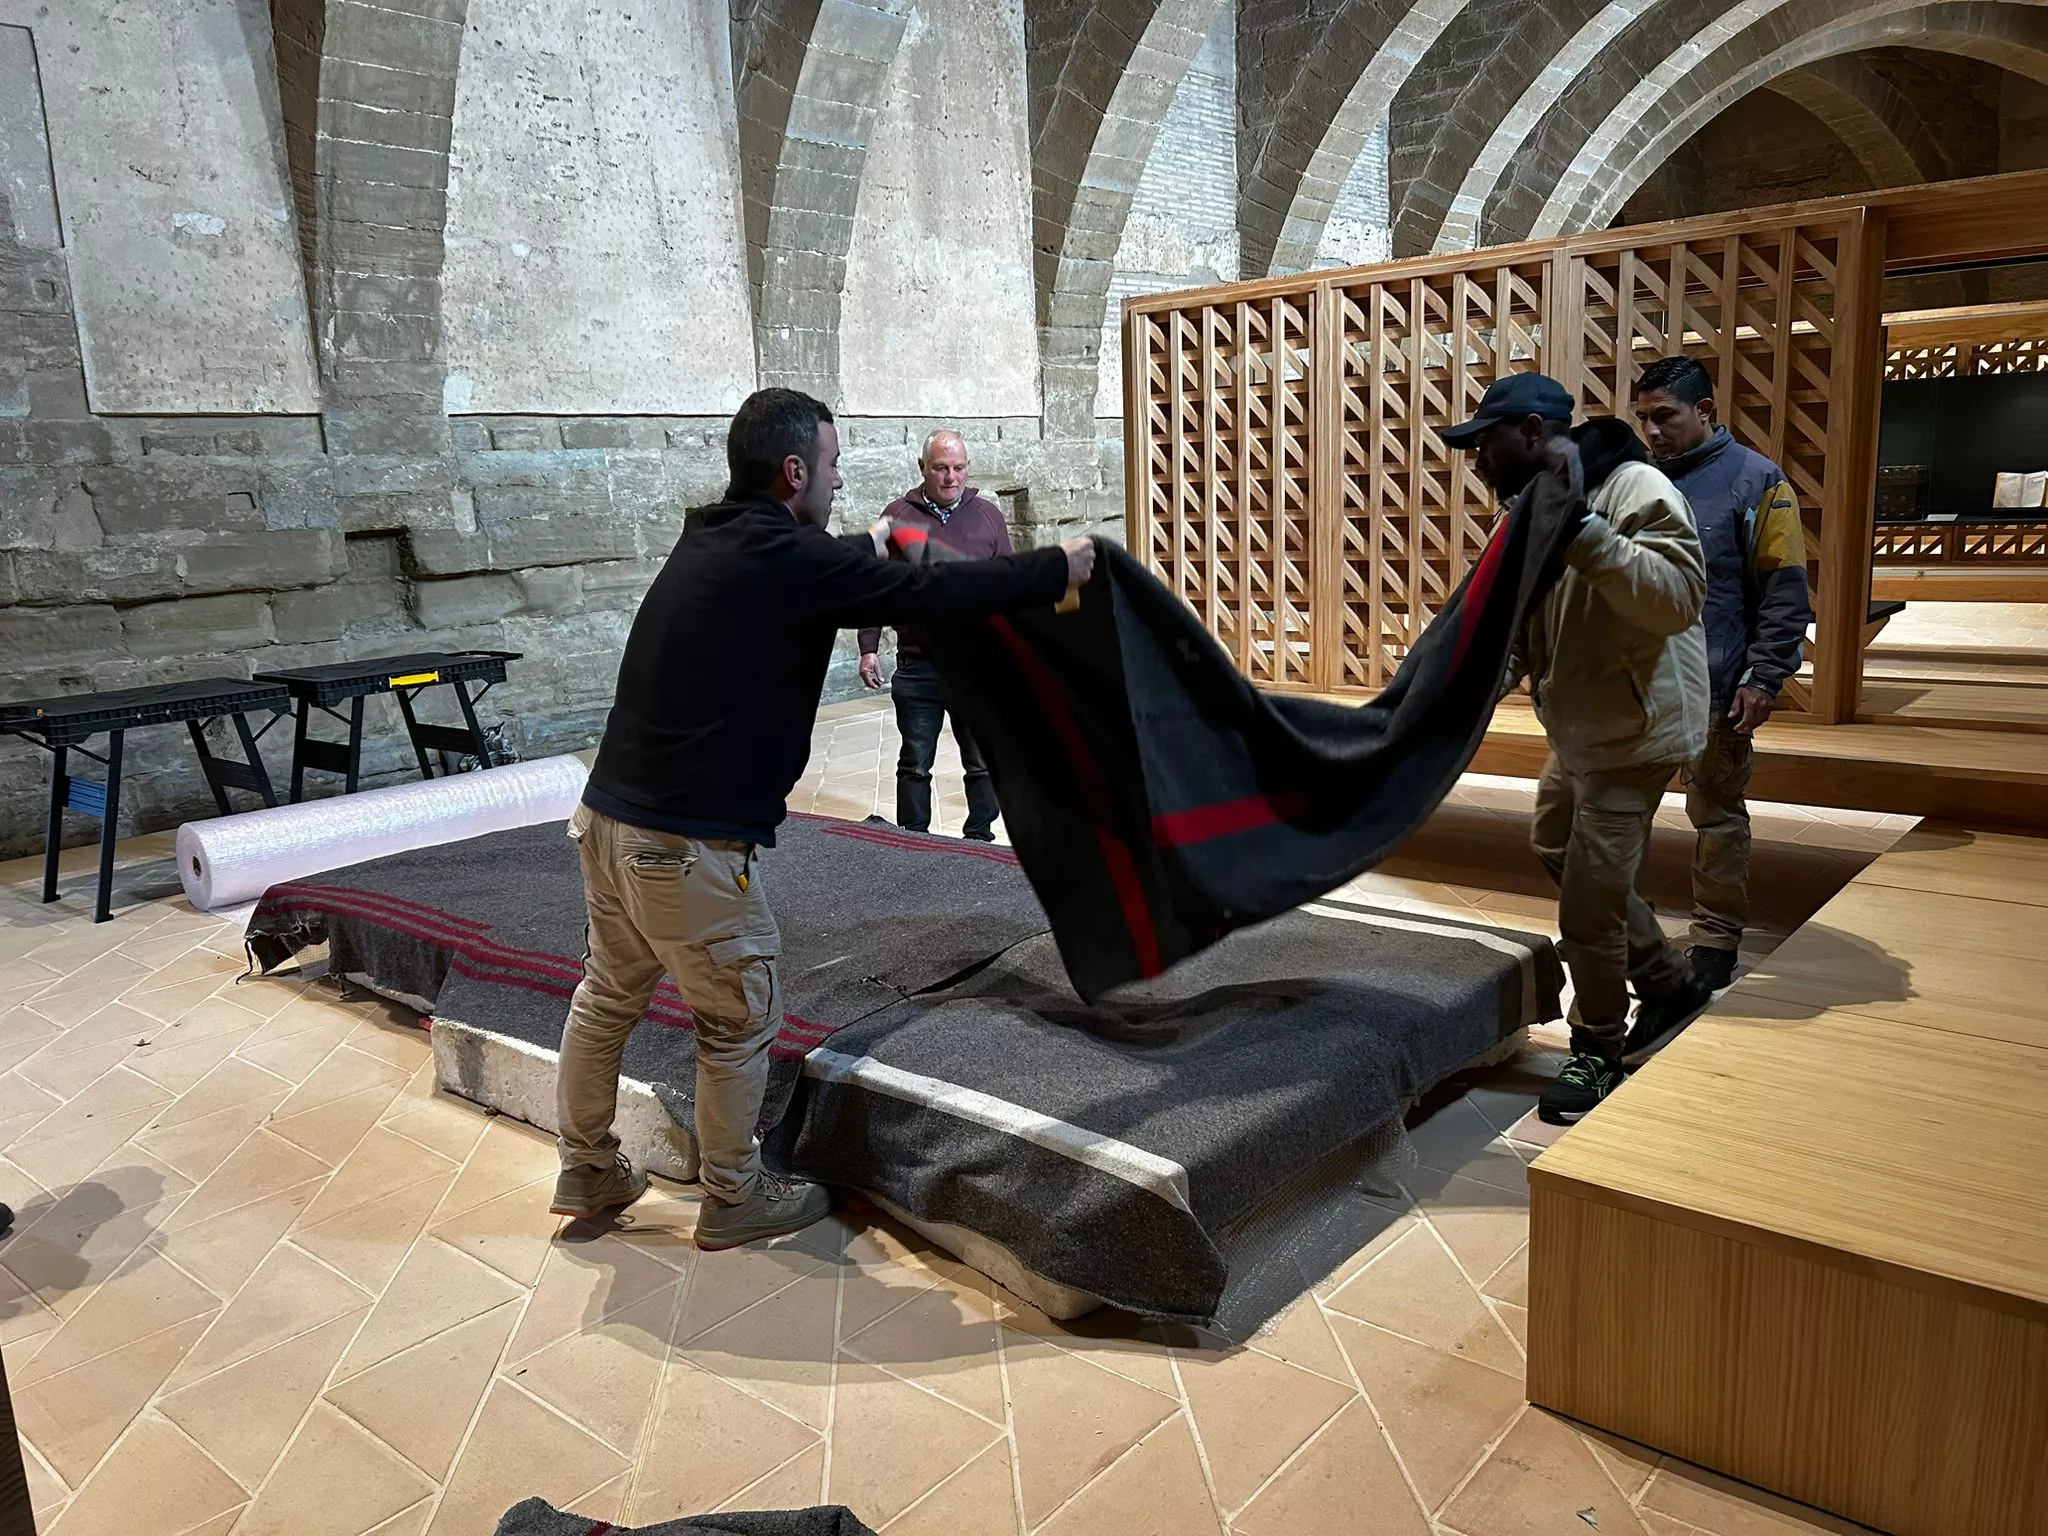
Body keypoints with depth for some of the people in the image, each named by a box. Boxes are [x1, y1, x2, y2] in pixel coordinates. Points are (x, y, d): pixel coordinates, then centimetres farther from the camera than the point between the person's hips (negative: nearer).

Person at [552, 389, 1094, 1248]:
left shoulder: (713, 540, 10)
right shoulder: (789, 560, -16)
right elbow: (937, 592, -12)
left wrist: (868, 551, 49)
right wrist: (1057, 567, 2)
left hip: (608, 815, 9)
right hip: (688, 845, -9)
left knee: (609, 995, 22)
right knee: (740, 1020, 10)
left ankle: (587, 1173, 39)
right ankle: (733, 1201, 27)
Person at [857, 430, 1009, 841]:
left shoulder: (988, 515, 5)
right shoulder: (898, 515, 2)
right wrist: (869, 648, -2)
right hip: (917, 666, 0)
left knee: (983, 764, 8)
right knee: (915, 765, 9)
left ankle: (980, 838, 22)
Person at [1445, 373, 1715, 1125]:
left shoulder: (1635, 490, -20)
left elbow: (1678, 596, -32)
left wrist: (1583, 535, -39)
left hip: (1633, 732, -10)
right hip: (1579, 731, 10)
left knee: (1590, 898, -6)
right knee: (1558, 850, 23)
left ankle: (1598, 1053, 14)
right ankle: (1668, 984, 39)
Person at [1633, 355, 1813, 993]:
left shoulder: (1755, 480, -4)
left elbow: (1785, 594, -7)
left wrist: (1762, 680, -13)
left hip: (1714, 695, -5)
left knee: (1718, 818, 7)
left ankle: (1716, 938, 20)